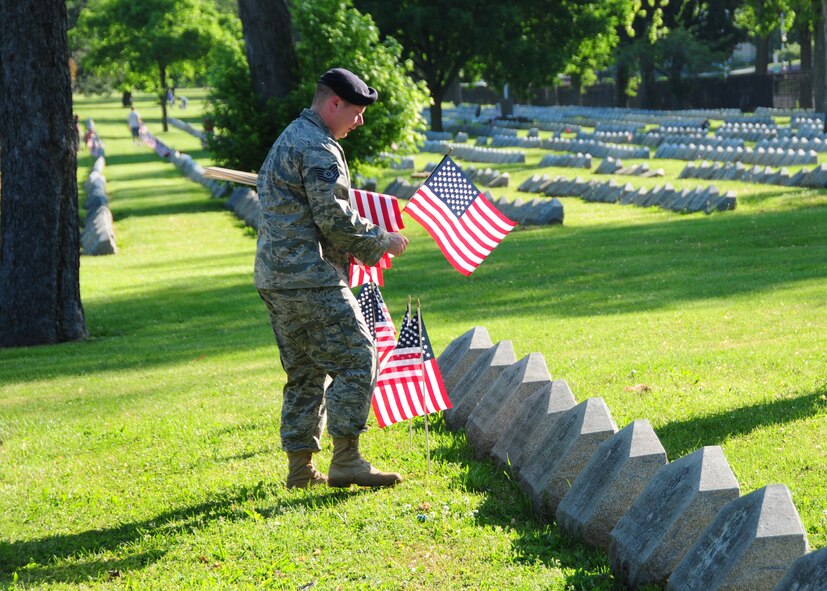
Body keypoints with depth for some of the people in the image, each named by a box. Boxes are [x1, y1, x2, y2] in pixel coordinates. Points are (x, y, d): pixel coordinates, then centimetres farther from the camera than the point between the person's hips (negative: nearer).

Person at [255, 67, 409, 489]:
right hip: (310, 279, -10)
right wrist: (380, 241, -5)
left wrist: (368, 241, 24)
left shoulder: (287, 141, 23)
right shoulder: (318, 148, -12)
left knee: (305, 371, 13)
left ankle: (300, 468, 13)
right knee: (355, 359, -8)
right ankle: (346, 460, -11)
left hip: (275, 277, 11)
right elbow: (334, 217, -18)